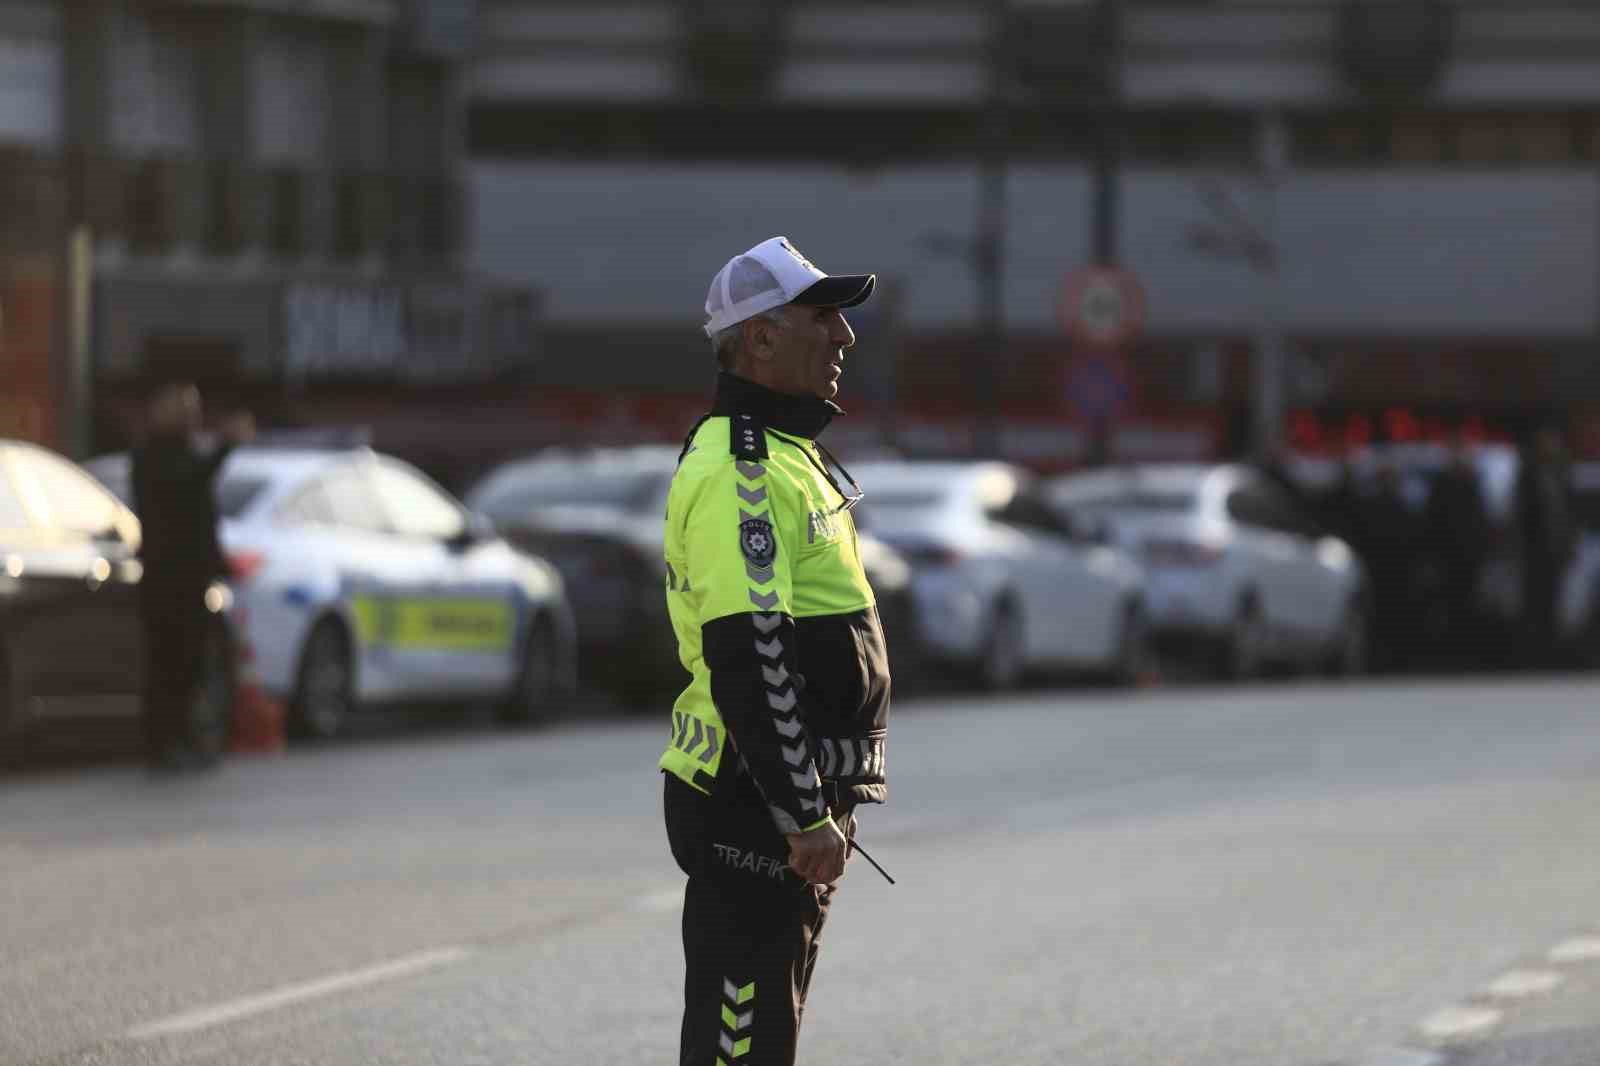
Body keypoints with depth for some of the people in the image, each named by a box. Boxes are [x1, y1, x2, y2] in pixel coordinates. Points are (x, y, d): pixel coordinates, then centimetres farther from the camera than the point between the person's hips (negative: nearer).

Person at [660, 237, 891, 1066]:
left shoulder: (787, 455, 18)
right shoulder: (739, 472, -17)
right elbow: (746, 658, -24)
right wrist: (804, 817, -24)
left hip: (792, 804, 11)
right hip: (755, 810, -11)